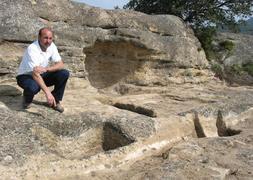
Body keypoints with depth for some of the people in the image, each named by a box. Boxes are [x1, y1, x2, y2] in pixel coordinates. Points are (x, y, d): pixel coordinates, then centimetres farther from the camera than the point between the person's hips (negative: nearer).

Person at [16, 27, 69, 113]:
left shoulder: (52, 46, -10)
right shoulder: (32, 49, -29)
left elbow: (60, 64, -13)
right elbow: (35, 74, -37)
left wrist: (46, 69, -34)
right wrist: (47, 92, -46)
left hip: (42, 75, 6)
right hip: (26, 76, -6)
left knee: (64, 74, -15)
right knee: (34, 87, -40)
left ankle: (55, 101, 1)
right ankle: (27, 99, -2)